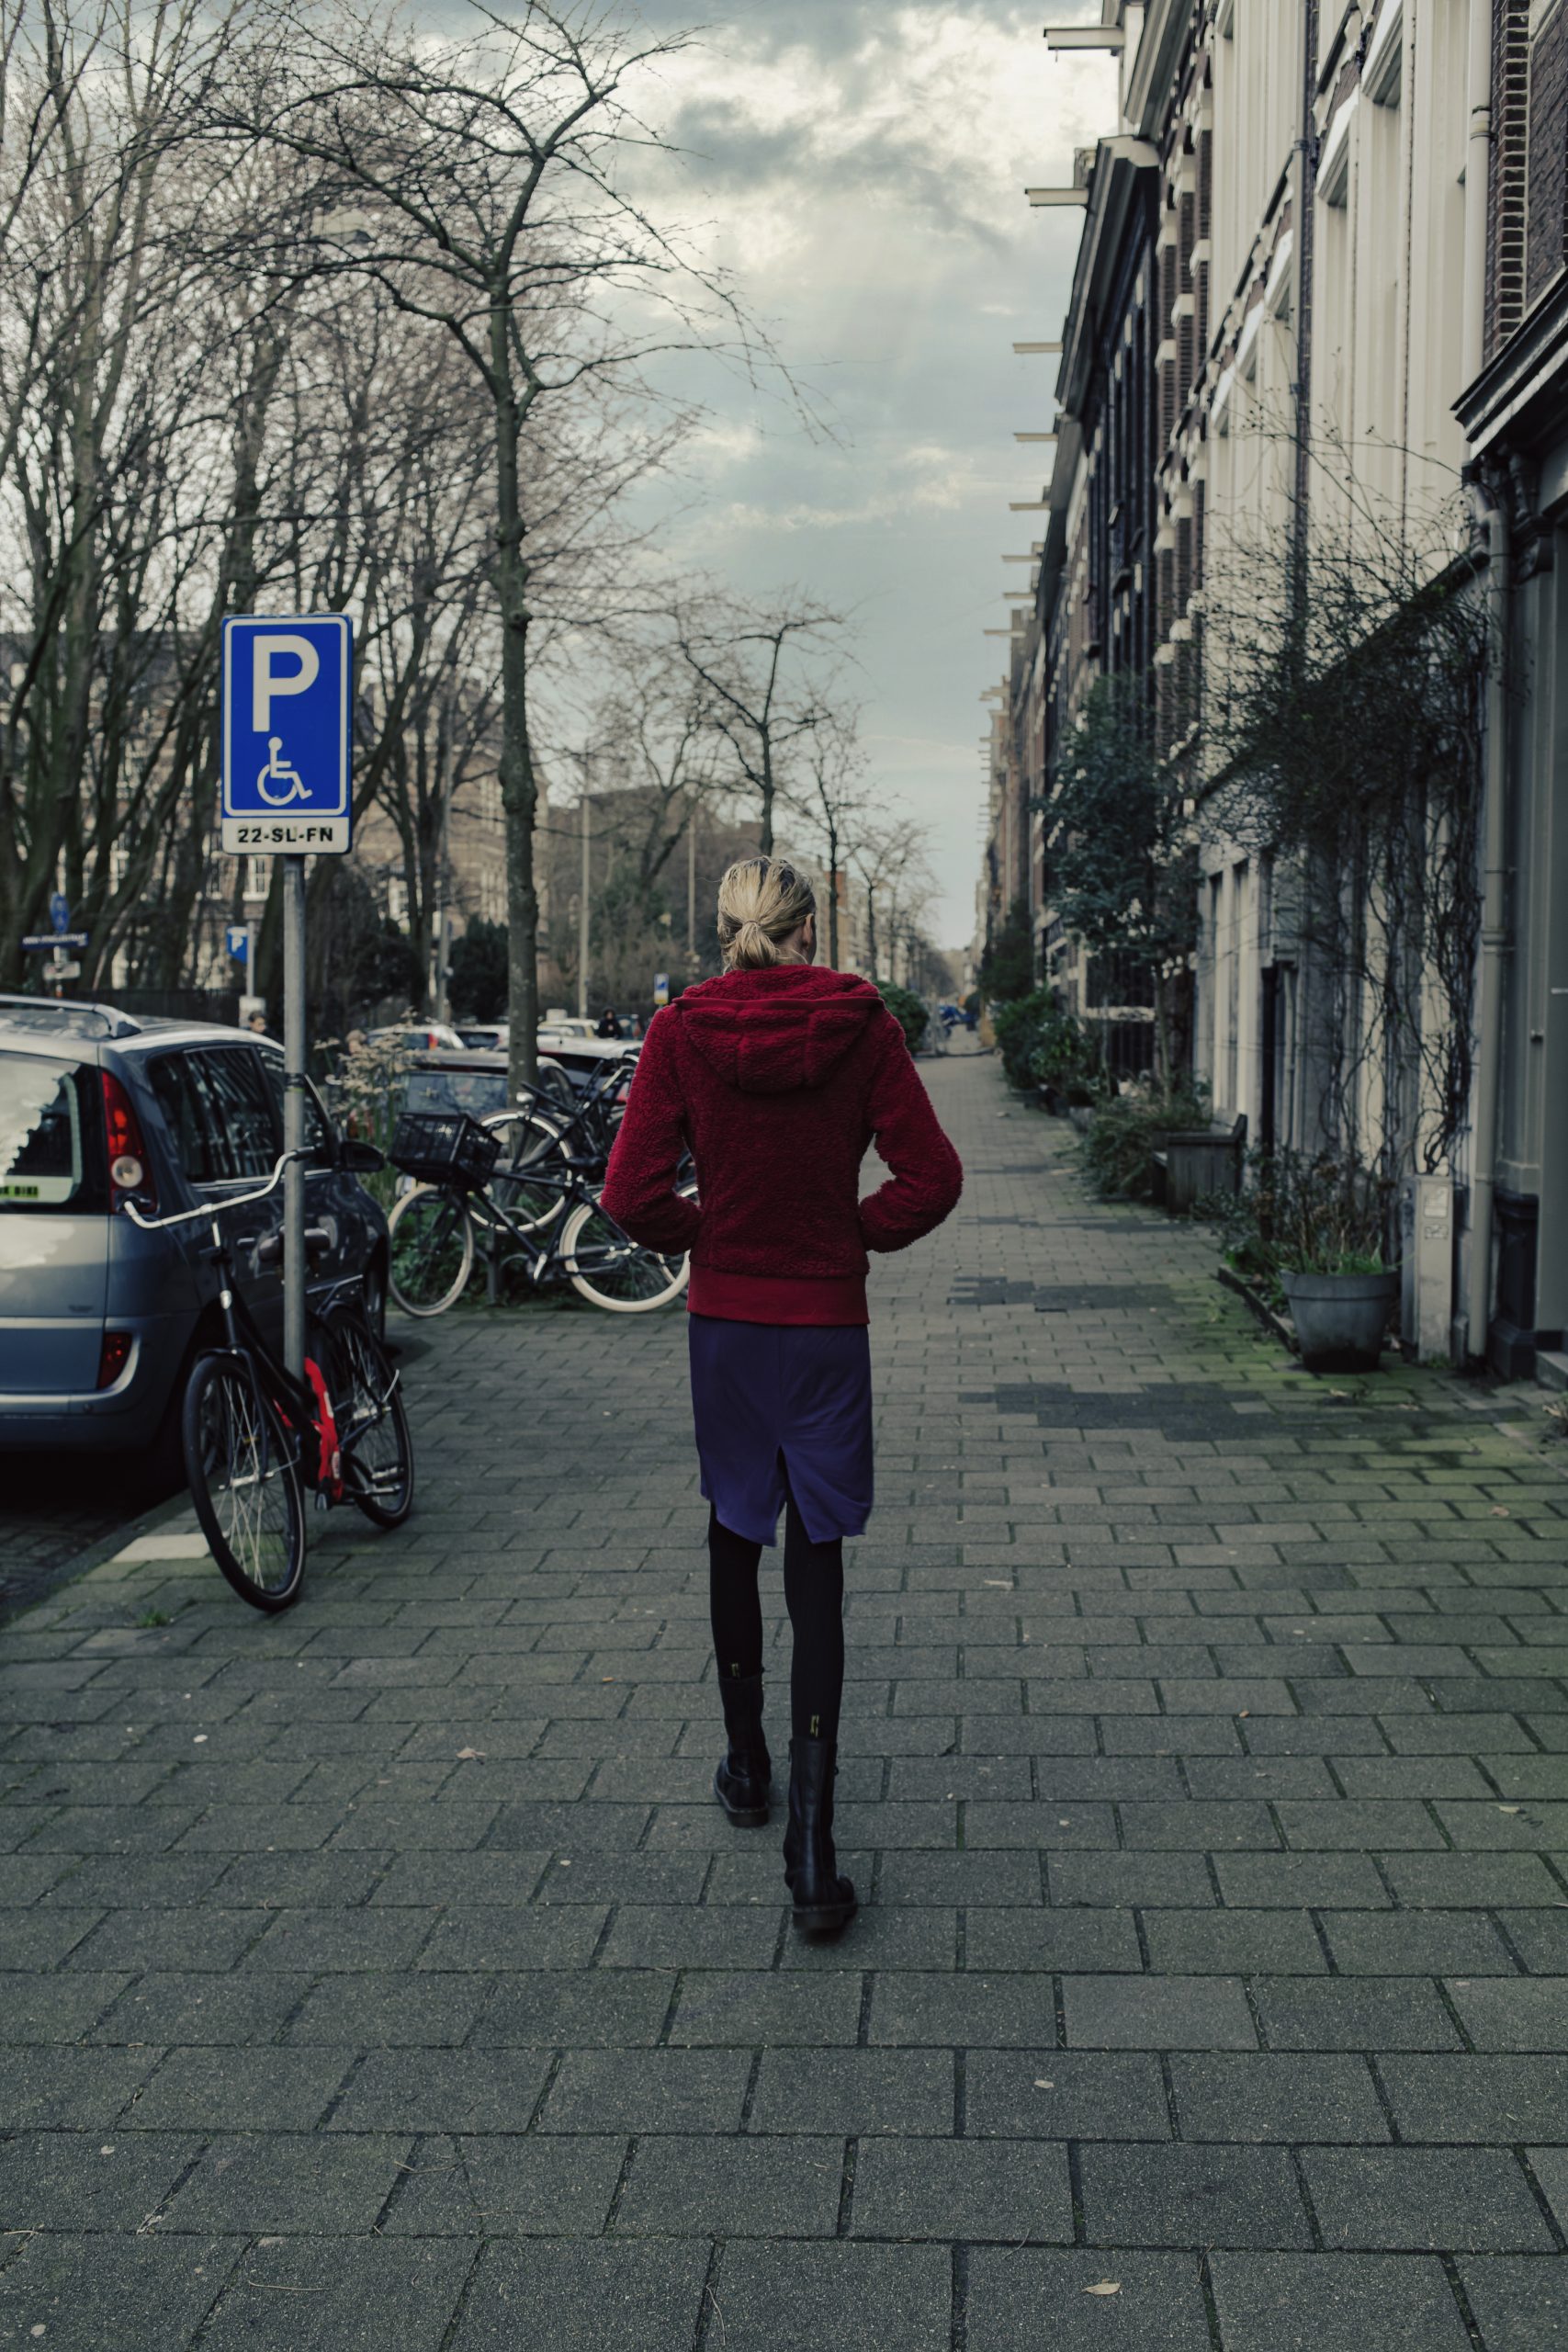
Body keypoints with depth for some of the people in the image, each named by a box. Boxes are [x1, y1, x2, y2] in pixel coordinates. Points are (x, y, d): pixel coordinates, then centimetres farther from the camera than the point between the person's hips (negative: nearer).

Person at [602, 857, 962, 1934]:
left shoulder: (682, 1027, -6)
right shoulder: (861, 1024, -7)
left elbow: (634, 1192, -11)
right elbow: (931, 1178, -11)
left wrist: (700, 1231, 8)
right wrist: (856, 1230, 6)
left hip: (724, 1320, 1)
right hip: (828, 1323, -1)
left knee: (734, 1539, 21)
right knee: (817, 1564, 1)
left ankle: (745, 1765, 35)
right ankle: (811, 1843, -5)